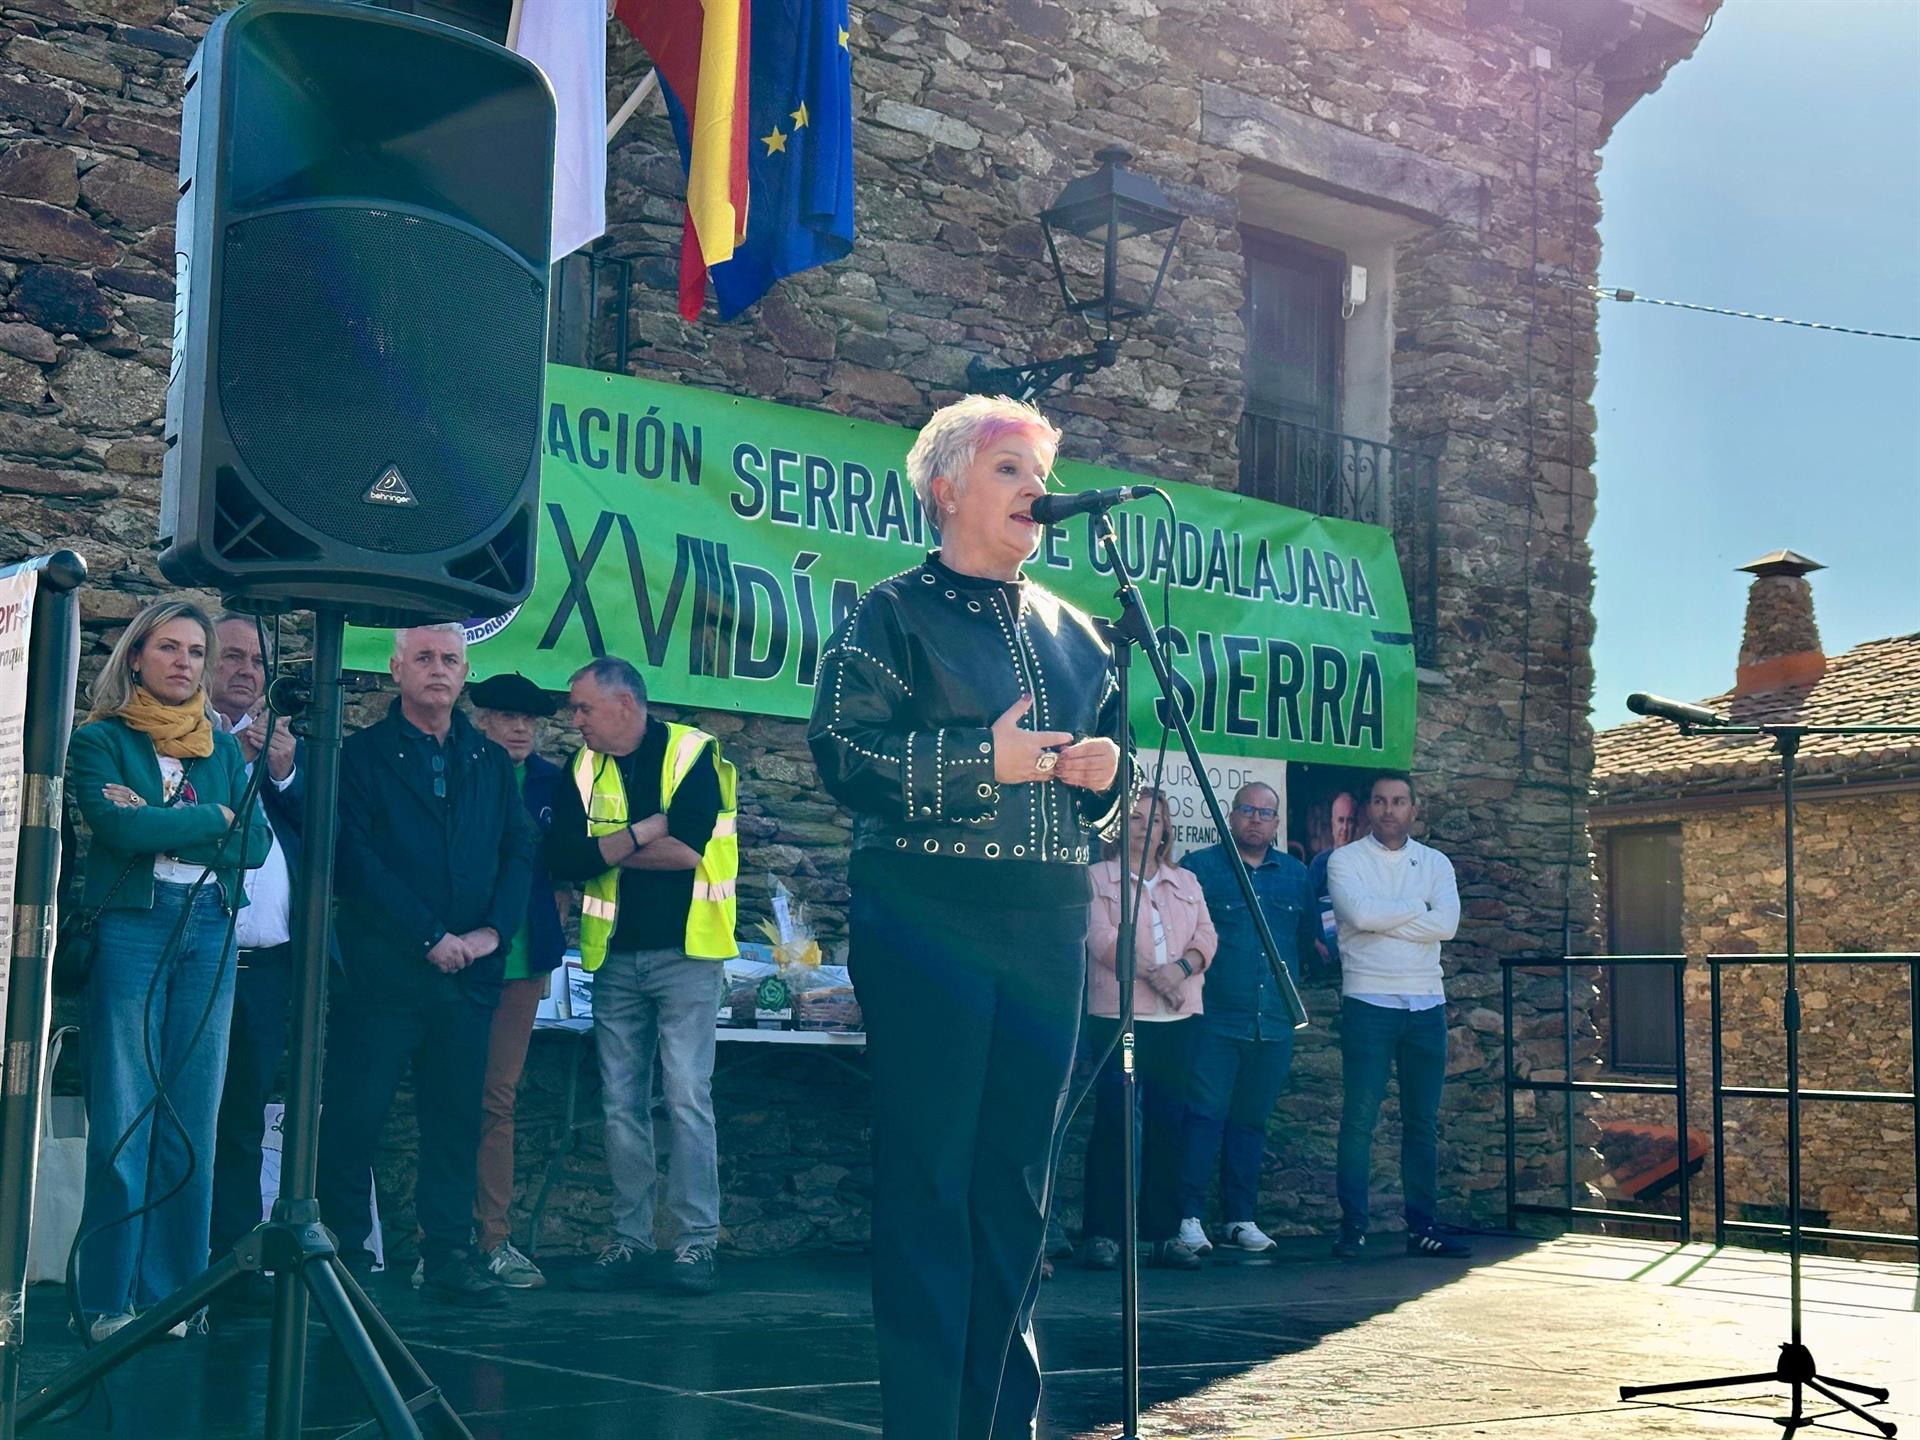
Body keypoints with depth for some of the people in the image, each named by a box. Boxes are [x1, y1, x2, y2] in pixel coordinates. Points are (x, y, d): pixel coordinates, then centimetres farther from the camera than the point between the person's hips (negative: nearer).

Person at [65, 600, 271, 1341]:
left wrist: (158, 825, -8)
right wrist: (211, 819, -3)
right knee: (123, 1120, -4)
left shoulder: (223, 748, 15)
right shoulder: (100, 740, 4)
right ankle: (110, 1299, 1)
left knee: (192, 1122, 2)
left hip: (209, 933, 4)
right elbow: (116, 823, -14)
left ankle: (167, 1292, 9)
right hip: (130, 926, -3)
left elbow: (256, 841, 2)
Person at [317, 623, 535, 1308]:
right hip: (382, 970, -3)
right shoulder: (364, 755, 2)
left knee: (456, 1116, 6)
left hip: (469, 971, 4)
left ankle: (449, 1255, 13)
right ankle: (345, 1255, 8)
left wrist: (492, 930, -6)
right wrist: (430, 936, -12)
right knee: (354, 1116, -2)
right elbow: (356, 861, -7)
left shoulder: (491, 762, 15)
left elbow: (518, 852, 11)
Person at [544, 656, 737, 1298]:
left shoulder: (692, 753, -4)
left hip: (685, 954, -5)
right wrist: (643, 832, -12)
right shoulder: (583, 769, 10)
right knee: (621, 1104, 5)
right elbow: (563, 859, -3)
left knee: (686, 1097, -8)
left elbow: (687, 847, -17)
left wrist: (604, 849, -7)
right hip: (615, 957, 5)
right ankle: (630, 1243, 11)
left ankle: (696, 1241, -2)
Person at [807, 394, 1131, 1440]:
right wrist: (982, 761, -16)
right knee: (929, 1177, -4)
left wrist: (1103, 769, 2)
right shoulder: (894, 615, 1)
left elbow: (1107, 775, 25)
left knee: (1019, 1178, 10)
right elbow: (841, 752, -10)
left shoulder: (1069, 630, 19)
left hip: (1047, 929, 6)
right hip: (927, 925, -6)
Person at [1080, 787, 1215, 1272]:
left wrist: (1181, 967, -11)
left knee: (1168, 1124, 3)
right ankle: (1103, 1232, -3)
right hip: (1117, 1014, -4)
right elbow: (1100, 937, -7)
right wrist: (1148, 971, -18)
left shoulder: (1186, 882, 19)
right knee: (1113, 1121, -7)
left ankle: (1165, 1232, 8)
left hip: (1177, 1017, 4)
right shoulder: (1098, 878, 5)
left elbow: (1206, 936, 9)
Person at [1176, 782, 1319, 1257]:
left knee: (1251, 1120, 10)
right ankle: (1189, 1217, -7)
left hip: (1274, 1023, 4)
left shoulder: (1295, 875, 15)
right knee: (1205, 1116, -9)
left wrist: (1286, 973, 14)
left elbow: (1309, 936, 21)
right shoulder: (1200, 867, 1)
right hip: (1215, 1019, -4)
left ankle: (1241, 1218, 16)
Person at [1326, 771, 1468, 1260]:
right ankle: (1353, 1228, -2)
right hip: (1369, 1003, -3)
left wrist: (1381, 919, -10)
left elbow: (1447, 924, -6)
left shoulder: (1435, 863, 11)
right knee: (1359, 1117, -7)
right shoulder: (1345, 860, 2)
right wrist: (1416, 908, -4)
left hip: (1427, 1005, 4)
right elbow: (1360, 913, -16)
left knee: (1423, 1121, 6)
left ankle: (1422, 1227, 12)